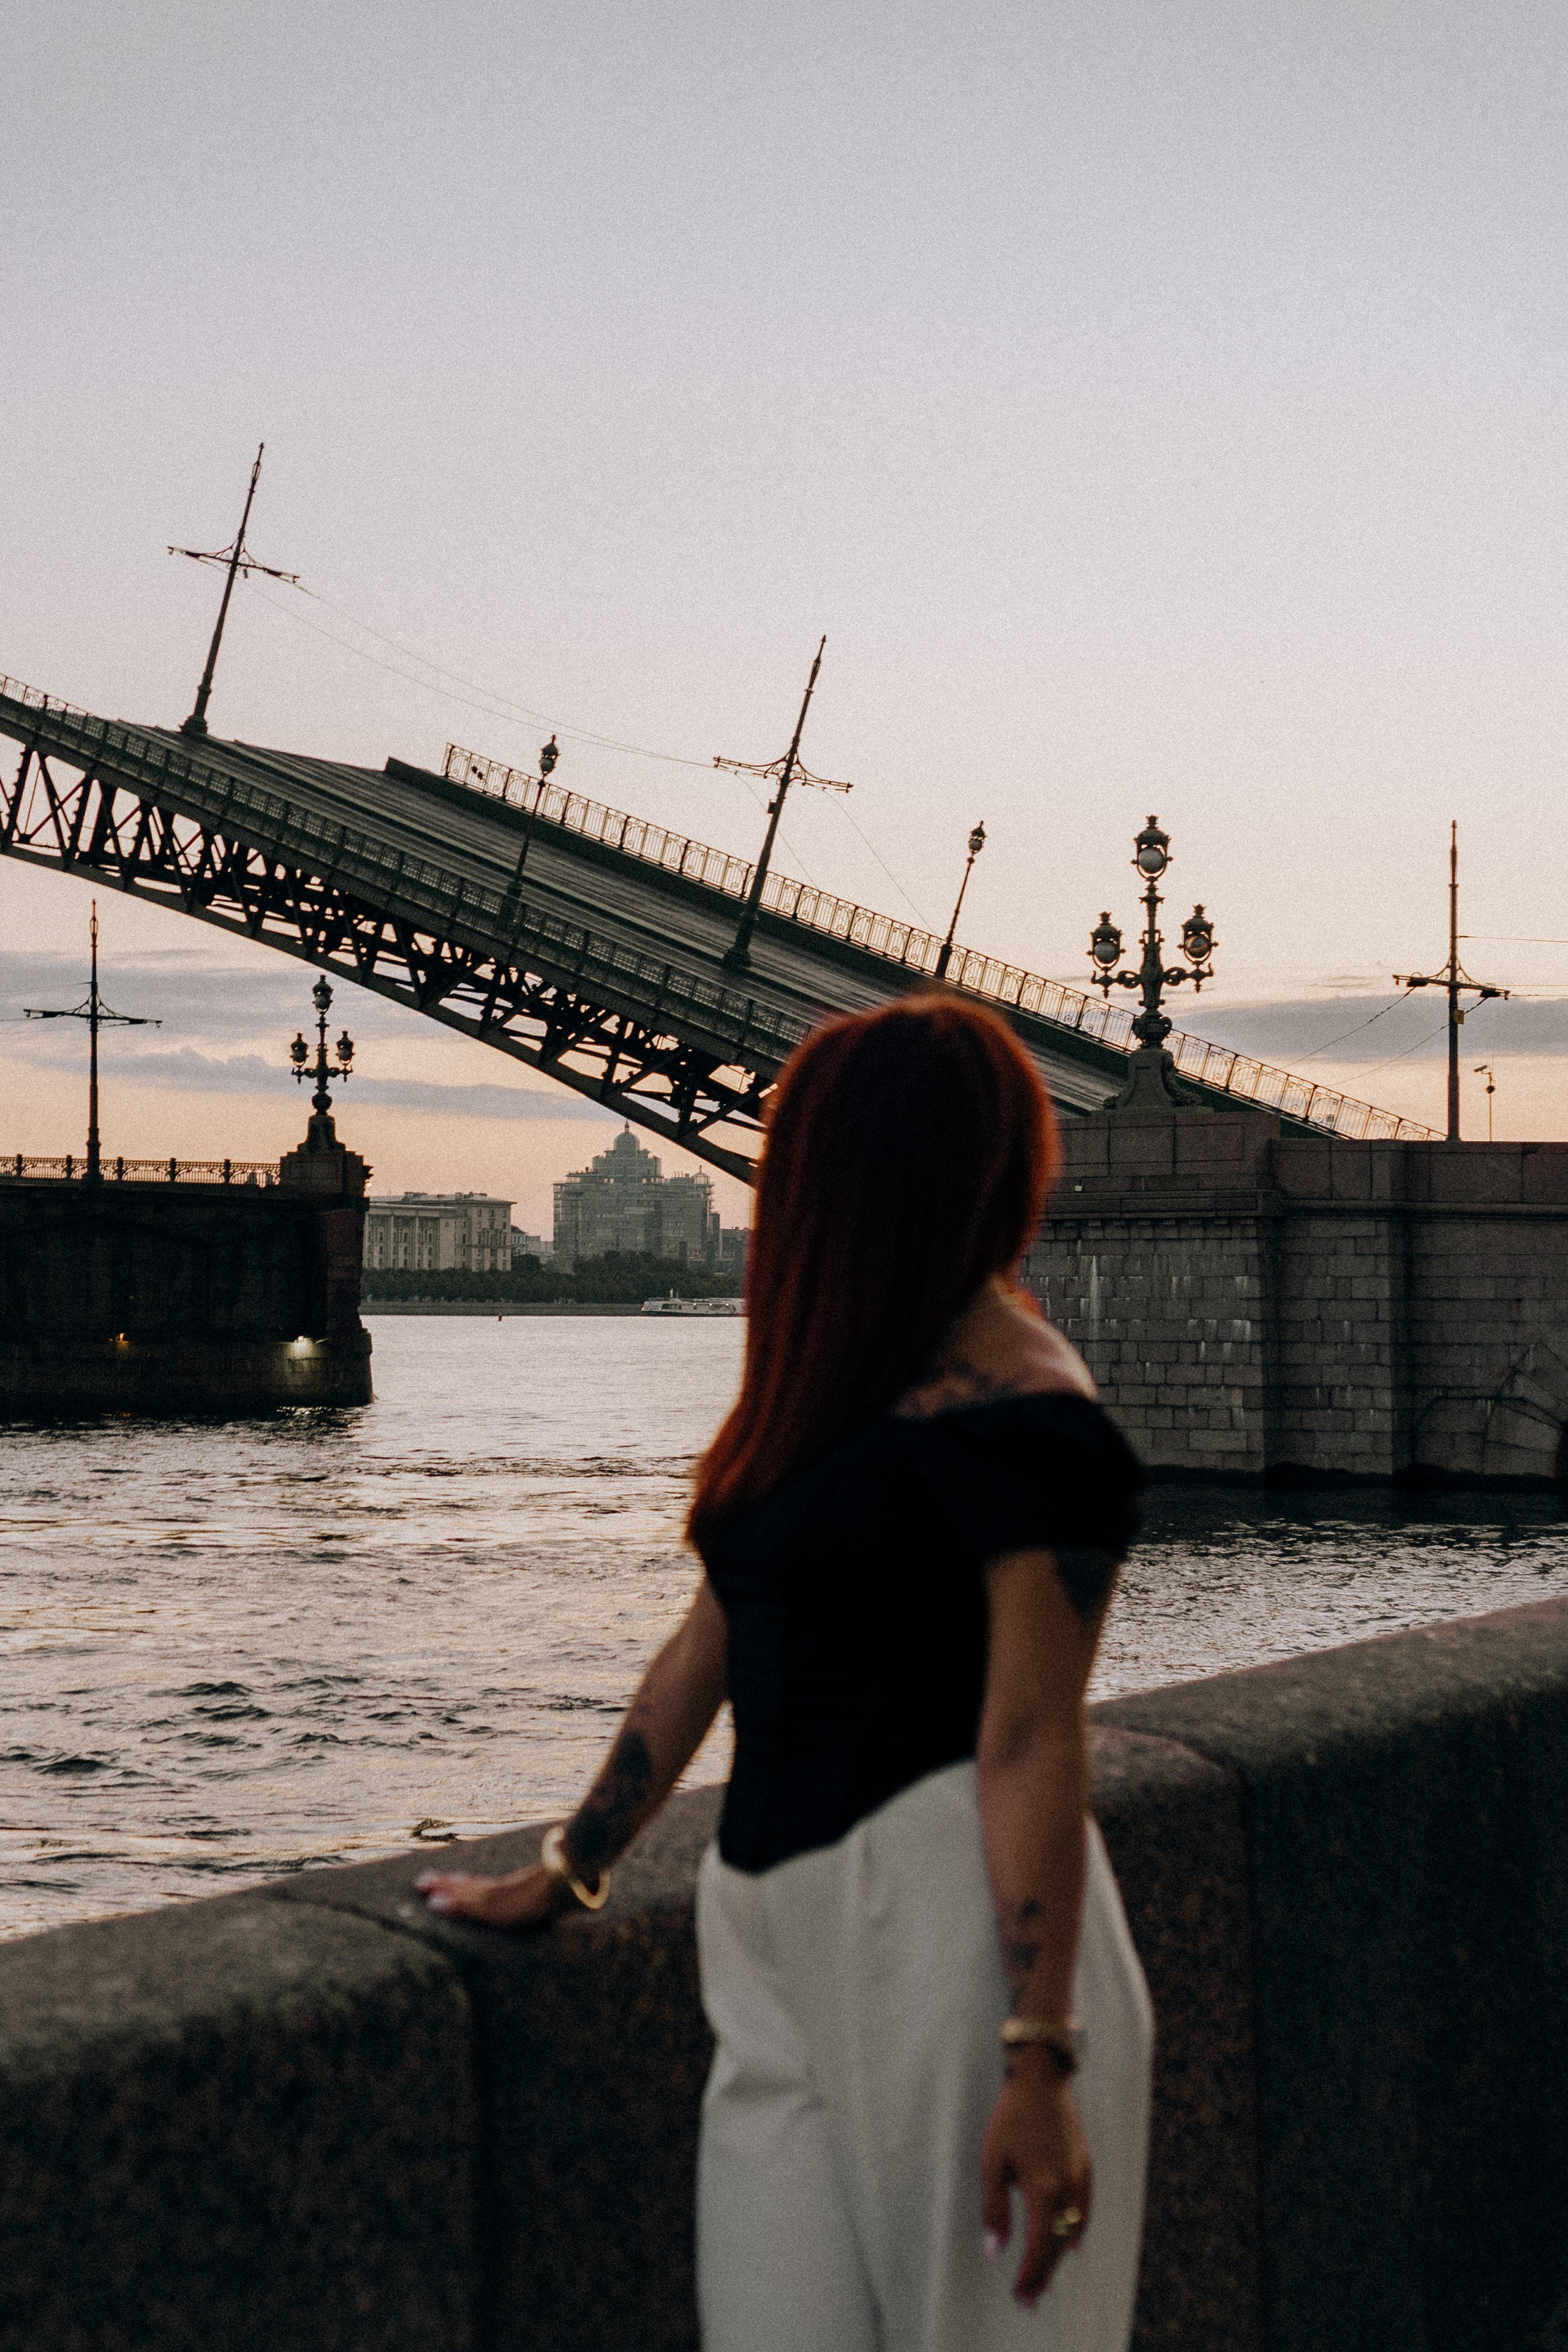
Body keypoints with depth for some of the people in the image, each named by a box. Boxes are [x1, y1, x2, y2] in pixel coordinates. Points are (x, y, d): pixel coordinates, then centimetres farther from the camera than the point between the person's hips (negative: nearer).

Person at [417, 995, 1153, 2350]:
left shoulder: (1016, 1413, -12)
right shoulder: (831, 1388, 16)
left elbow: (1032, 1744, -18)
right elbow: (706, 1654, 21)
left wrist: (1040, 2062, -21)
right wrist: (564, 1873, 24)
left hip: (942, 1915, -8)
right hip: (780, 1932, 8)